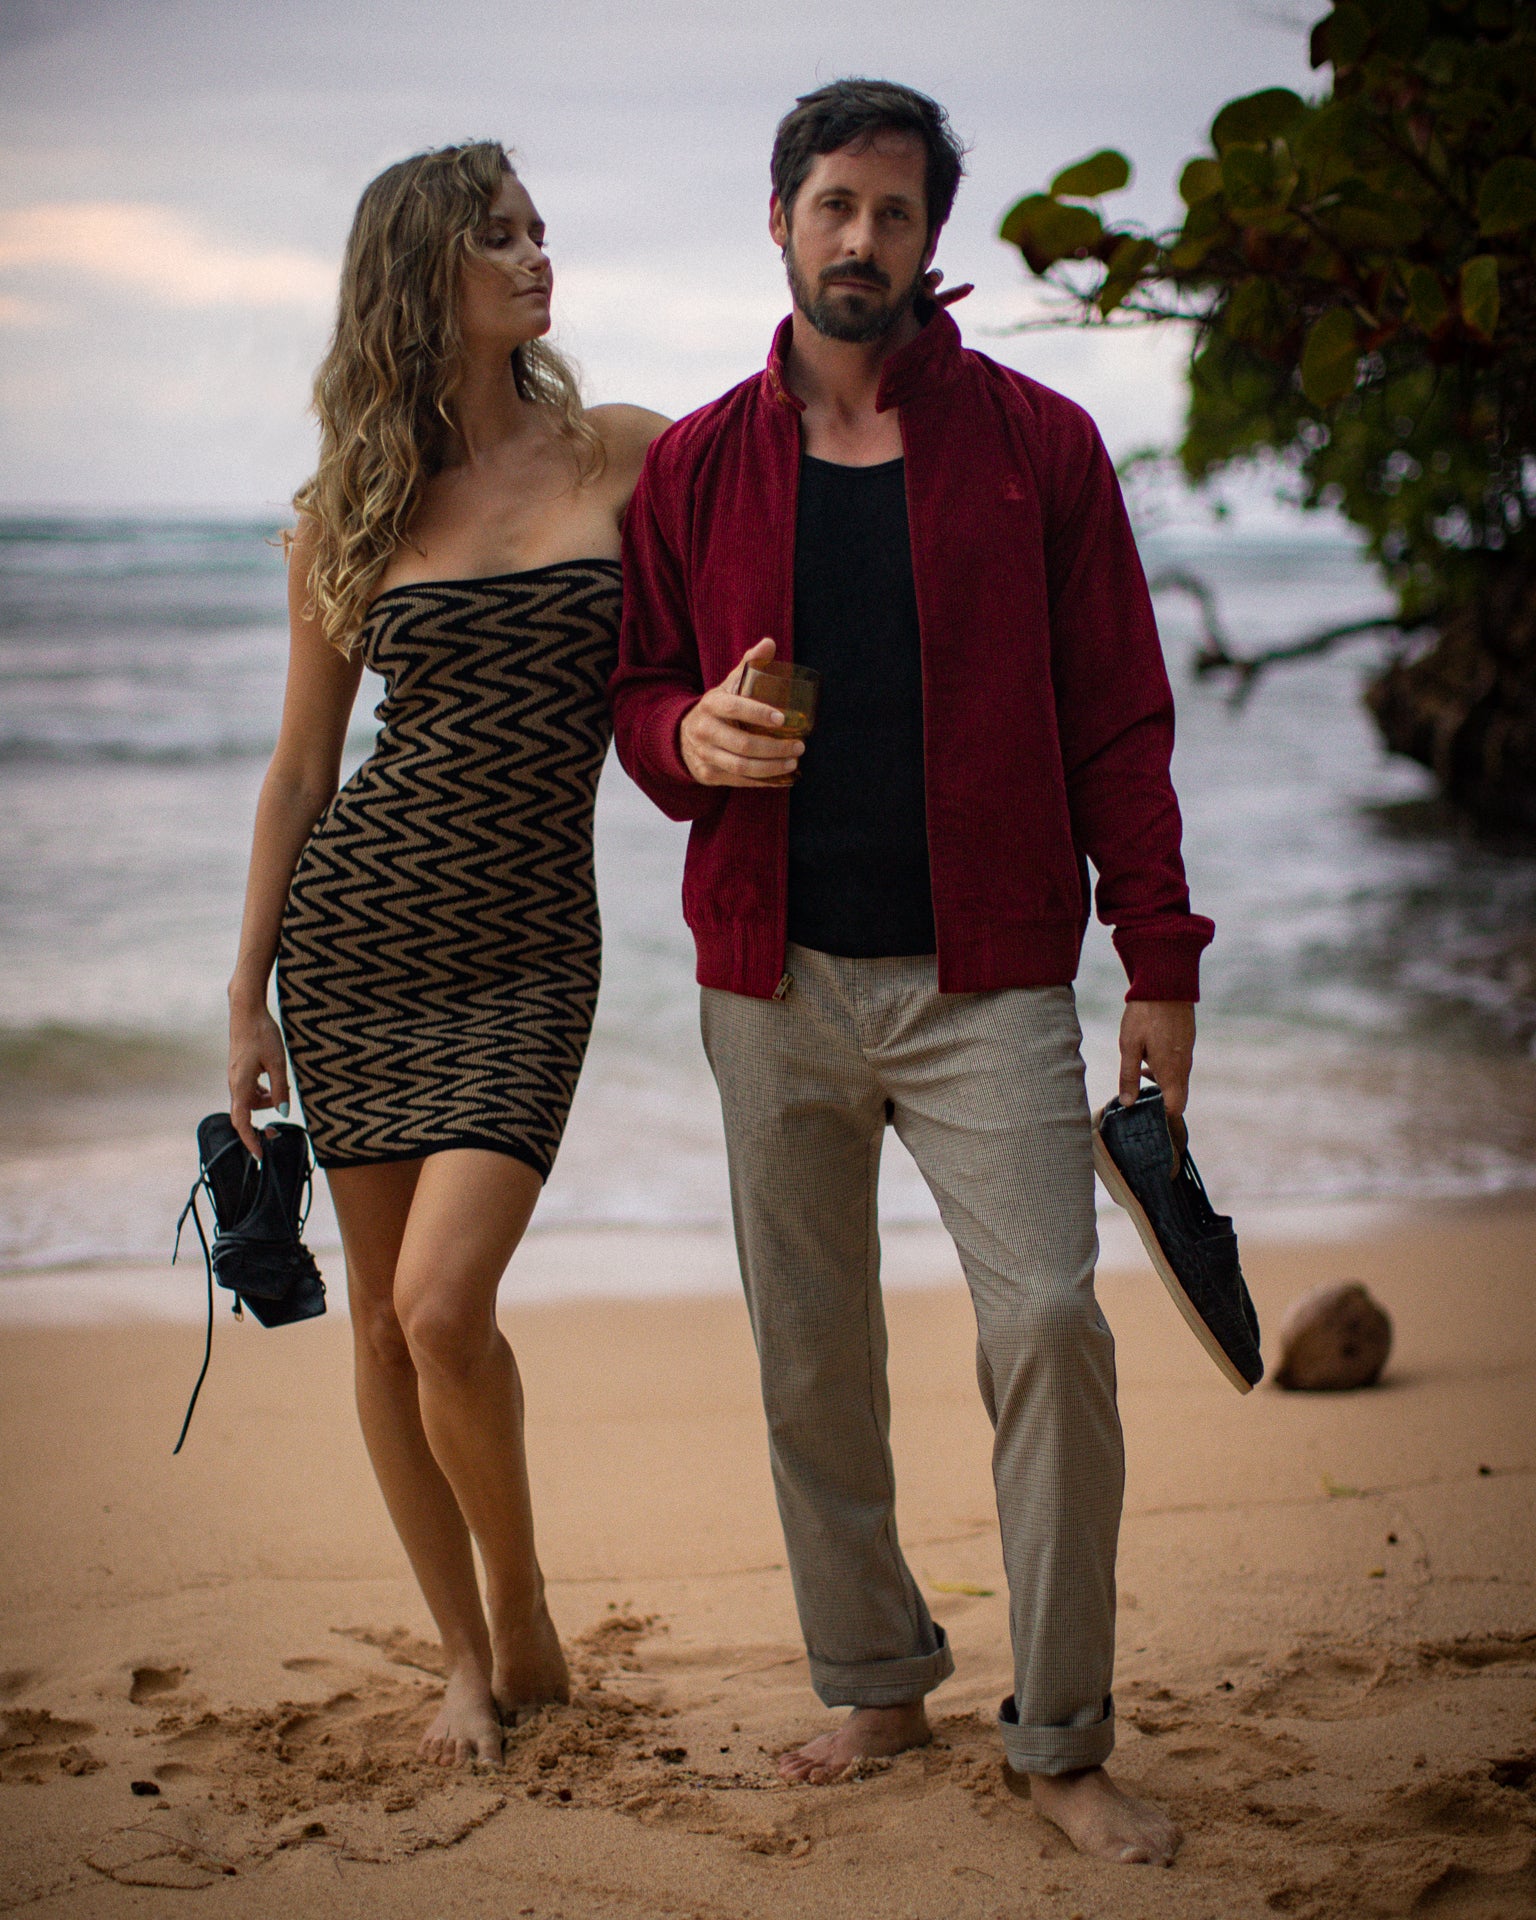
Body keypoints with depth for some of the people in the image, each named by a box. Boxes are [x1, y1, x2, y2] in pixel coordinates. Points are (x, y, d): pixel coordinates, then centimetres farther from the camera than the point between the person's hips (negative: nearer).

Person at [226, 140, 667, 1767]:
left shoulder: (625, 457, 2)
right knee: (383, 1316, 5)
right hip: (356, 921, 2)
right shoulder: (347, 515, 4)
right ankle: (467, 1657, 21)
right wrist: (246, 996, 7)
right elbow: (299, 768, 8)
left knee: (444, 1301, -16)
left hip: (525, 951, -2)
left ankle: (524, 1623, 9)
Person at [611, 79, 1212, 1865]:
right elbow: (638, 691, 14)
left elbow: (1116, 717, 3)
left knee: (1049, 1322, -12)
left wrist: (1160, 961, -2)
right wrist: (690, 737, -11)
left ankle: (1062, 1737, 2)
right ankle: (873, 1683, 26)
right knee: (811, 1357, 8)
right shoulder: (693, 467, 8)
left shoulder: (1037, 442, 3)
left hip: (985, 981, -2)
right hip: (773, 980, 3)